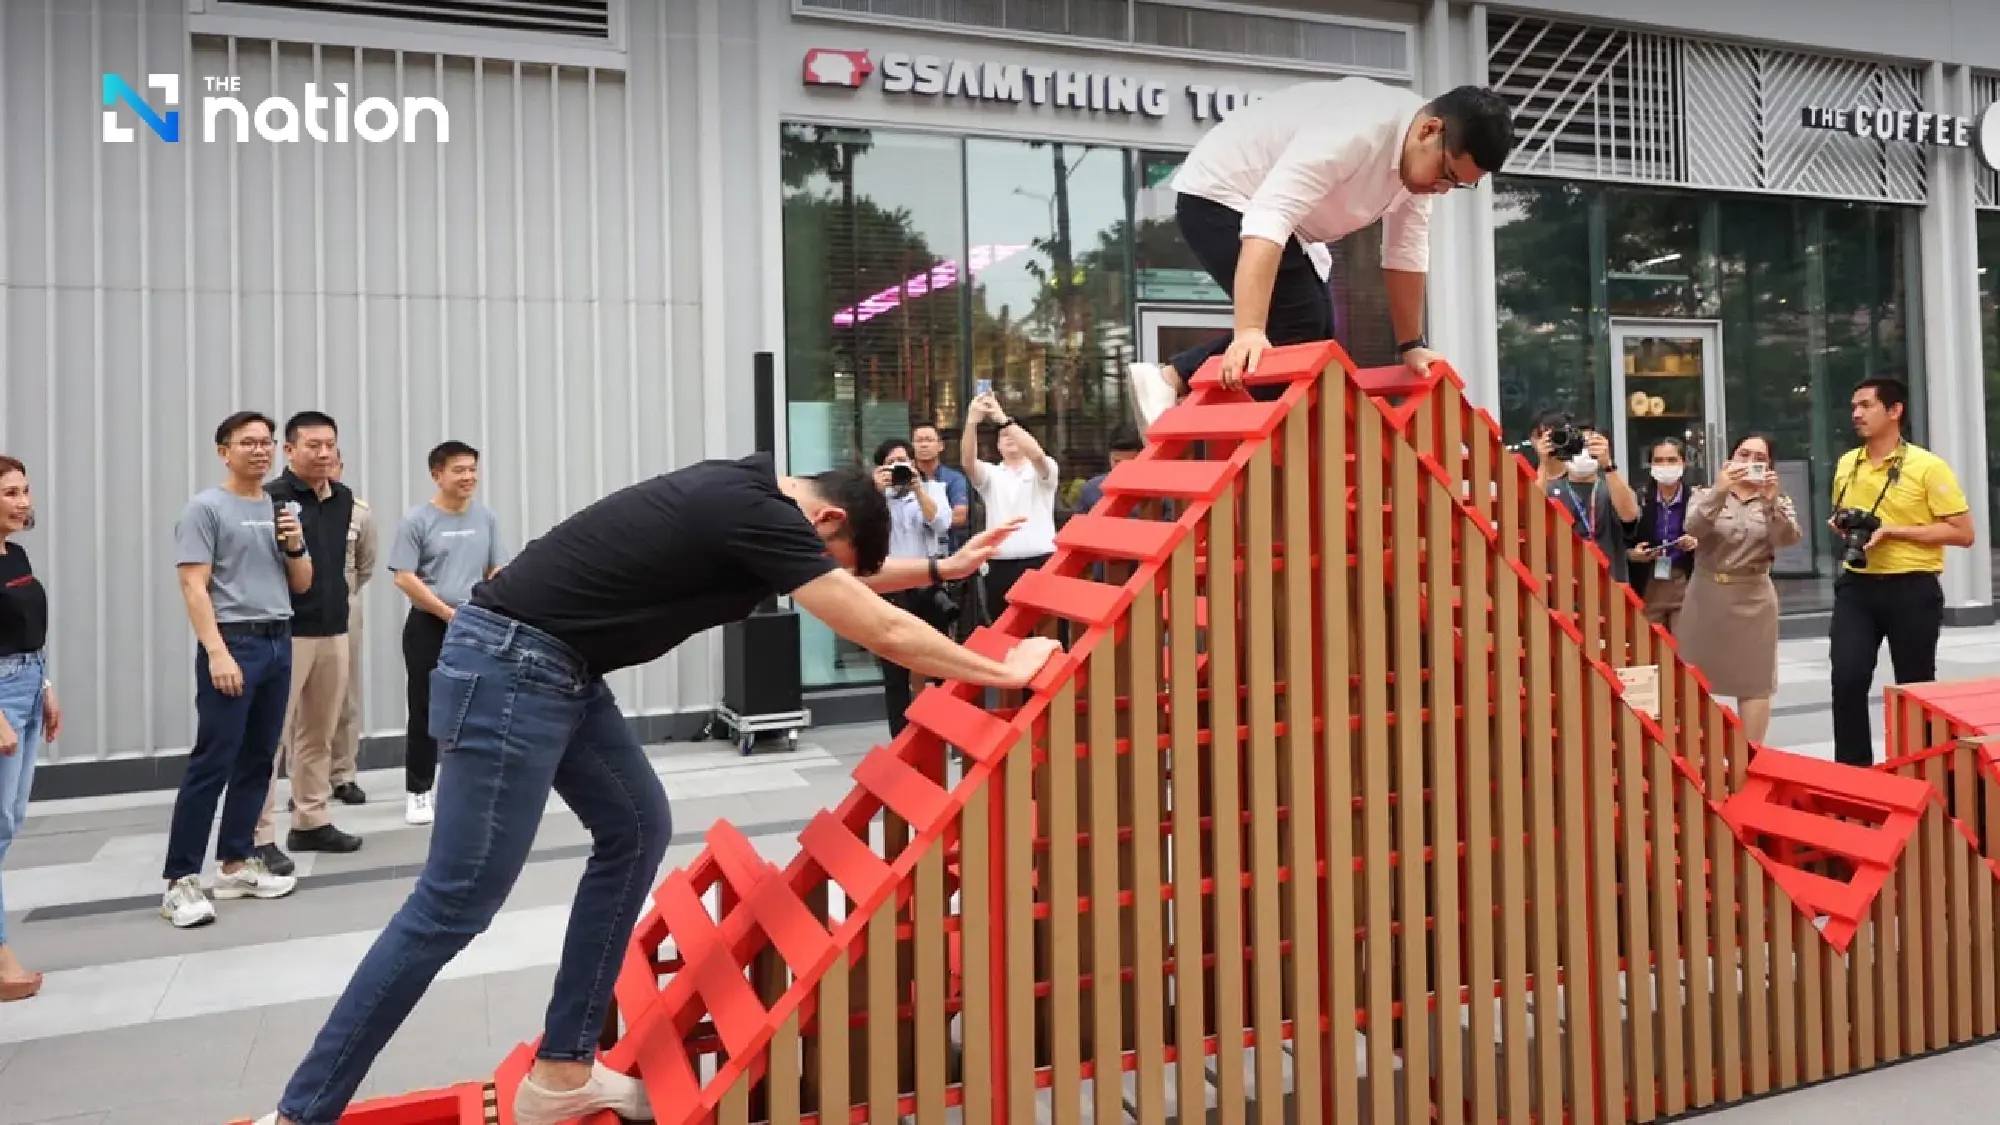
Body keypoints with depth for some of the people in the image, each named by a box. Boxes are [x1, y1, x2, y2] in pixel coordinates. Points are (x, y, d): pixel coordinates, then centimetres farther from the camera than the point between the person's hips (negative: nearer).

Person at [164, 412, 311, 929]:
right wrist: (217, 653, -20)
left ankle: (237, 863, 19)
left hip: (279, 642, 7)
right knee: (212, 763, -7)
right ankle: (180, 880, -2)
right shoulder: (206, 508, -3)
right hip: (233, 642, -6)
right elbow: (194, 587, -11)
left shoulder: (281, 509, 15)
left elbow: (303, 585, 18)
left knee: (258, 759, 10)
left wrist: (296, 546, -2)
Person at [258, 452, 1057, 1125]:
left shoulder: (750, 495, 12)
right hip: (510, 667, -11)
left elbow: (851, 578, 30)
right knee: (456, 905, -6)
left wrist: (942, 568, 31)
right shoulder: (761, 516, -15)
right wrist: (1003, 672, -2)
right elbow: (881, 632, -12)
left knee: (634, 830, 11)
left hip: (554, 668, 11)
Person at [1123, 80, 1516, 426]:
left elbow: (1406, 253, 3)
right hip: (1217, 199, -10)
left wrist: (1412, 345, 1)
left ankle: (1168, 379, 0)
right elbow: (1268, 220, -42)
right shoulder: (1354, 131, -33)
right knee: (1301, 328, -17)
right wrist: (1249, 332, -49)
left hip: (1277, 215, 10)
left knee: (1317, 328, 7)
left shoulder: (1421, 157, -5)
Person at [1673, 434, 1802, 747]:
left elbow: (1788, 538, -13)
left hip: (1753, 598, 1)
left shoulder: (1779, 502, 8)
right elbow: (1694, 527, -17)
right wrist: (1720, 491, -31)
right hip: (1707, 596, 0)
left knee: (1754, 681, 3)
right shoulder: (1707, 495, 5)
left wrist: (1770, 501, -29)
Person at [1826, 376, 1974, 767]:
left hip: (1911, 590, -4)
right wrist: (1840, 526, 1)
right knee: (1847, 678, -7)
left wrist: (1893, 531, -18)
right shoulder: (1846, 465, 8)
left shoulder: (1928, 466, -8)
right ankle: (1852, 770, 3)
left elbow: (1963, 533, -10)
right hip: (1856, 587, 4)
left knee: (1914, 687, 8)